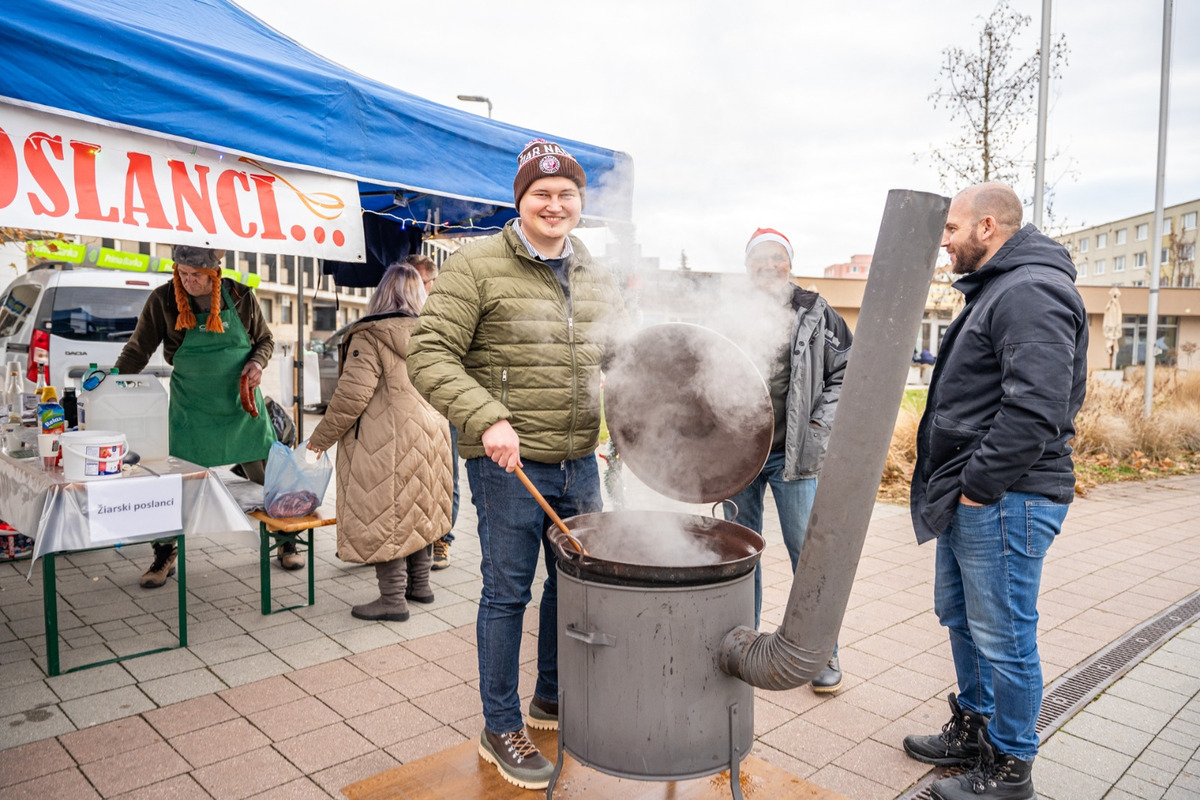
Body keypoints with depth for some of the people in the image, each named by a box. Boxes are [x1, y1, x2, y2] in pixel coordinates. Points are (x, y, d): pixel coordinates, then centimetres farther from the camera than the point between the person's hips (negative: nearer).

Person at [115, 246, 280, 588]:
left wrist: (257, 362, -10)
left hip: (243, 407, 1)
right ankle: (165, 557, 22)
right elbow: (138, 350, -1)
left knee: (268, 477, 6)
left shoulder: (240, 297, -3)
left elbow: (265, 339, 10)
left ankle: (285, 542, 25)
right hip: (191, 411, -1)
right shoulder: (163, 300, -7)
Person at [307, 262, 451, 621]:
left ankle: (393, 598, 7)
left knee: (385, 517, 1)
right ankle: (419, 585, 28)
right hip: (428, 437, 7)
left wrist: (322, 436, -4)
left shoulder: (370, 335, -12)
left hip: (387, 443, -7)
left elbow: (353, 394, -16)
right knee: (417, 511, 17)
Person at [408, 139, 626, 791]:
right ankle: (500, 730, 24)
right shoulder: (477, 265, -7)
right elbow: (430, 356, -13)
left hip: (579, 461, 6)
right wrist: (485, 419, -25)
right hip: (508, 464, -6)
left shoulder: (596, 278, 12)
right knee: (507, 591, 4)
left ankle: (552, 700, 39)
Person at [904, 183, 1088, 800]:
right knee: (961, 617, 21)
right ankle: (972, 729, 38)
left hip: (1005, 501, -11)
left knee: (1003, 638, 2)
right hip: (970, 498, 11)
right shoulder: (996, 289, 18)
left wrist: (979, 484, -20)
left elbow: (1036, 407, -27)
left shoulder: (1031, 292, -17)